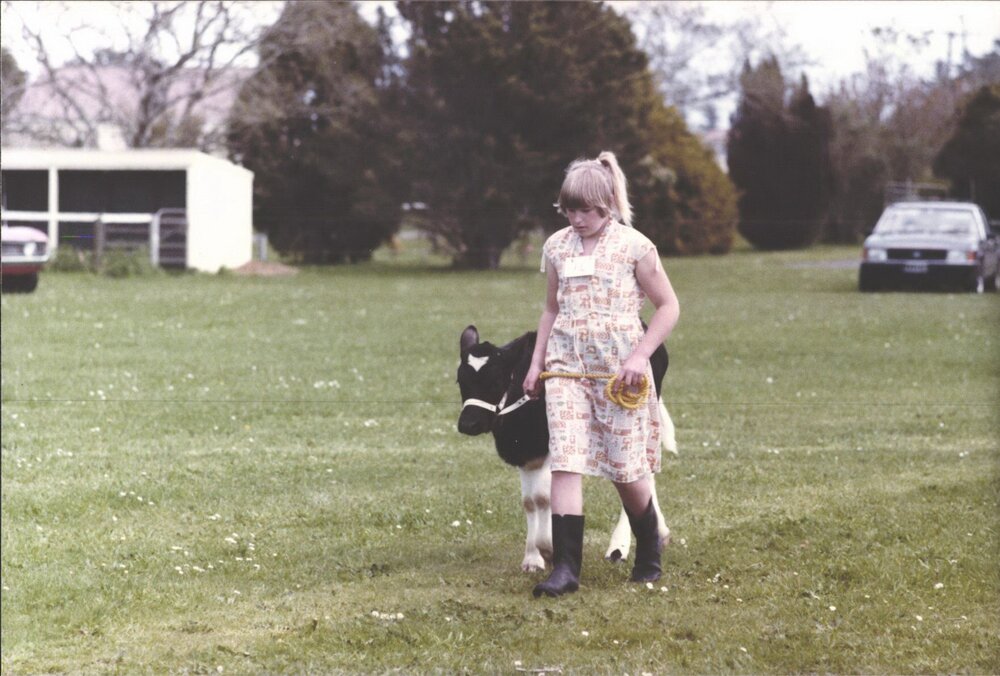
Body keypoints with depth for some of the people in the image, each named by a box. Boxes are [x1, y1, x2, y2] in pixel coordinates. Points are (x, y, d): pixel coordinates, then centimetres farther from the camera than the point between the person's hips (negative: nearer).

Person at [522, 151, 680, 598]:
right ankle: (565, 567, -13)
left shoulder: (633, 246, -5)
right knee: (564, 462, -10)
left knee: (626, 468, 3)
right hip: (566, 366, 3)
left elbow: (668, 306, -1)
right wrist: (536, 363, 12)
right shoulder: (557, 247, 8)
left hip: (619, 370, -3)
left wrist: (640, 356, -11)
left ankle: (649, 556, 26)